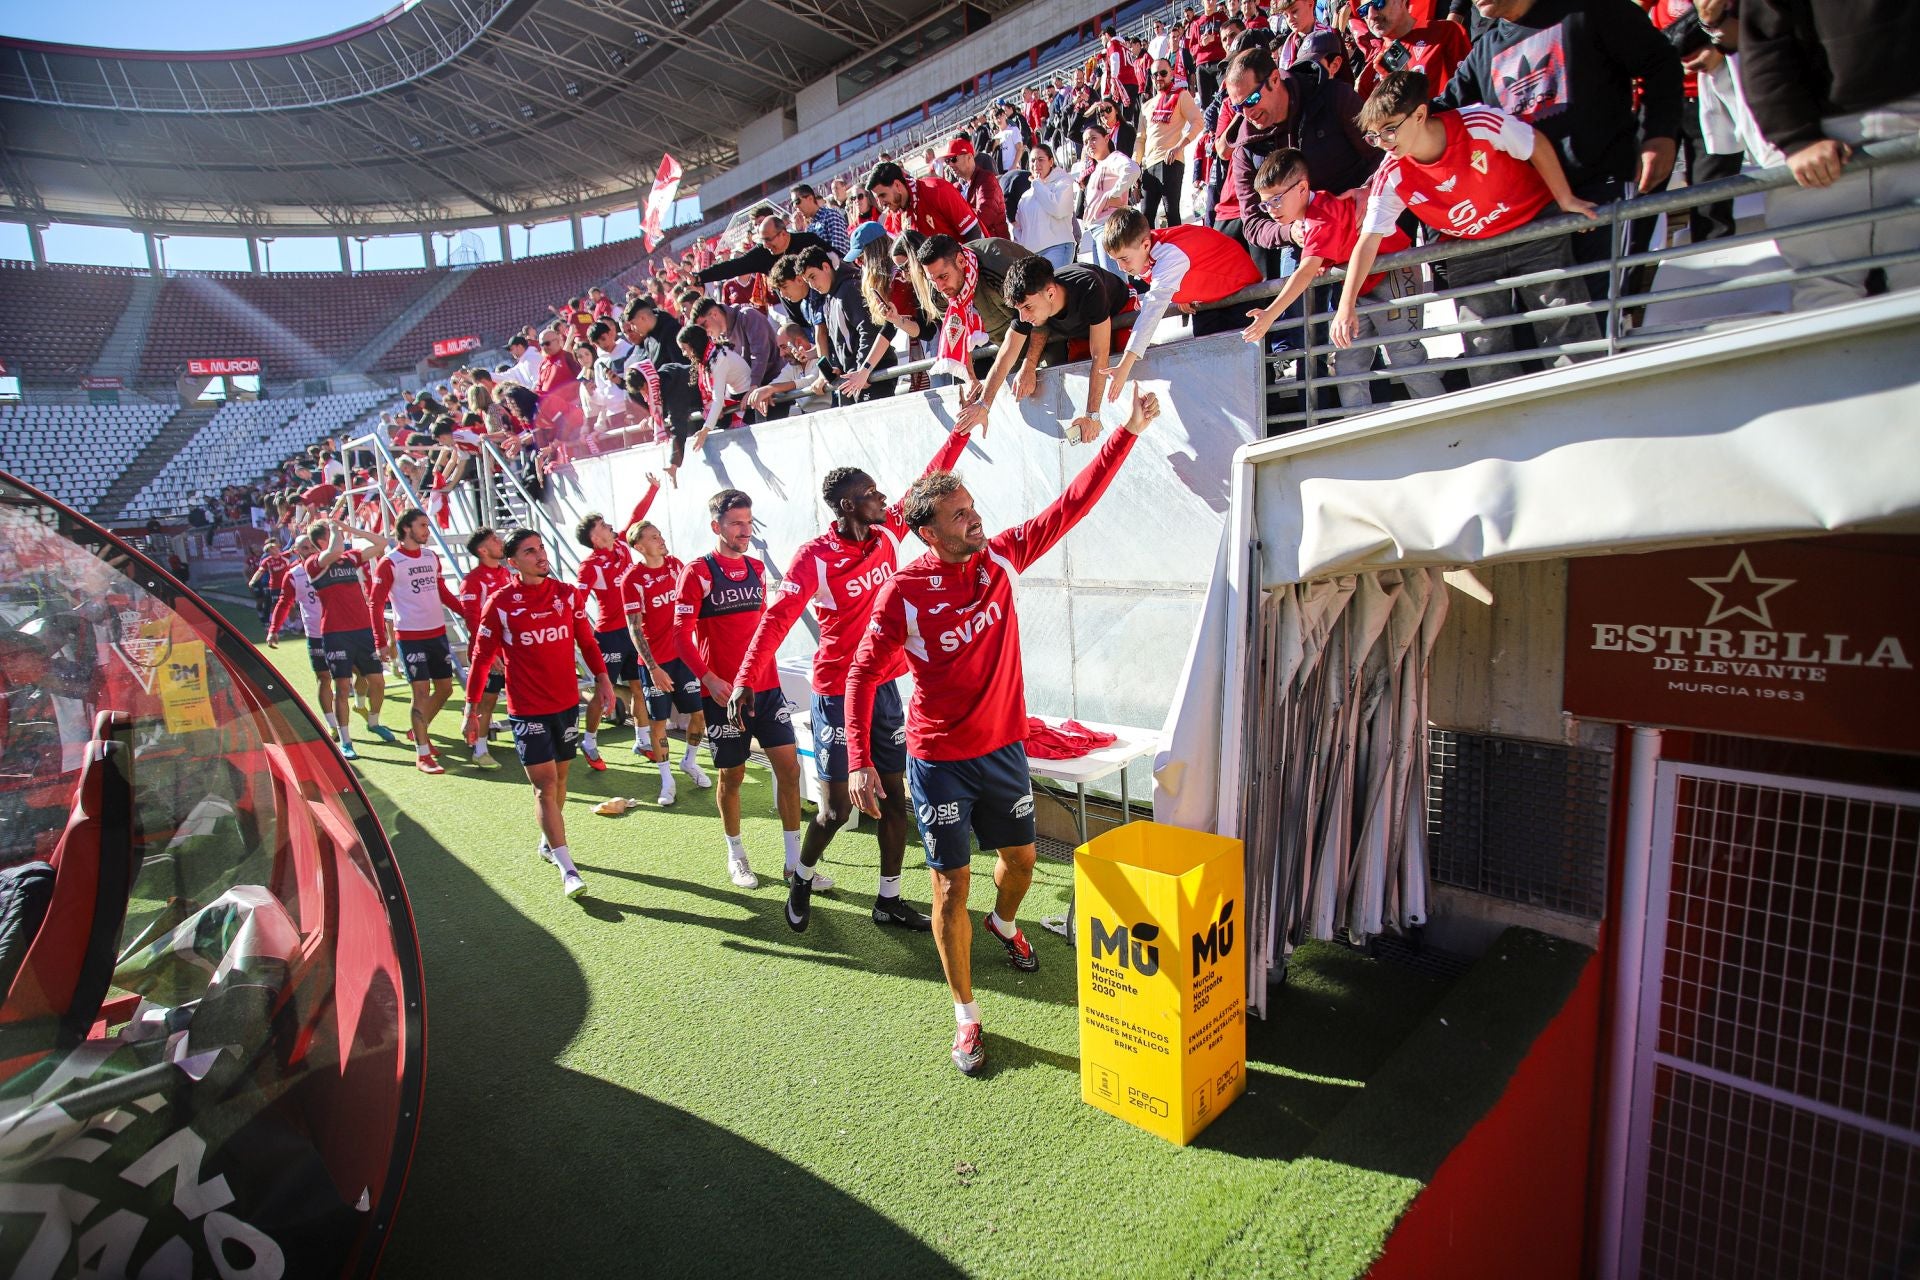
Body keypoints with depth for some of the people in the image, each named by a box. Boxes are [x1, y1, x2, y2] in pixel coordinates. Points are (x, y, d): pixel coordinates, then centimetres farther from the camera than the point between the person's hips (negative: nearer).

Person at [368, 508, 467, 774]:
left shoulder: (432, 556, 10)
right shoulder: (389, 563, -8)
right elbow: (376, 605, -7)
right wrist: (382, 643, -12)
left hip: (438, 633, 6)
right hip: (410, 637, -6)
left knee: (445, 689, 10)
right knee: (421, 691, -5)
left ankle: (419, 730, 34)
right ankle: (422, 754, 4)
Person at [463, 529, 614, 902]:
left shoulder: (568, 594, 1)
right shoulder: (500, 603, -7)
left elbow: (586, 641, 12)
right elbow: (481, 658, -1)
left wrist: (602, 678, 3)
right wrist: (472, 710, 0)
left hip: (568, 703, 4)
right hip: (527, 709, -4)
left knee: (560, 776, 15)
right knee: (545, 784, -8)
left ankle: (548, 842, 37)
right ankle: (567, 870, -8)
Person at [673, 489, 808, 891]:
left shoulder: (757, 568, 9)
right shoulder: (697, 572, -8)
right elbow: (681, 633, -12)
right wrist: (709, 678, -23)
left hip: (766, 687, 5)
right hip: (723, 693, -4)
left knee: (789, 767, 0)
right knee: (732, 776, 8)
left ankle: (795, 862, 11)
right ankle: (736, 855, 30)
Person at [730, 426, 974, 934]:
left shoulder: (887, 535, 1)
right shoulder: (814, 557, -16)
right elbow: (777, 617, -22)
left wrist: (960, 431, 10)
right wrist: (745, 678, -30)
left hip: (883, 685, 6)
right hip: (837, 693, -6)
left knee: (895, 795, 9)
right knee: (837, 808, 2)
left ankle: (889, 900, 24)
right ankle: (802, 878, 32)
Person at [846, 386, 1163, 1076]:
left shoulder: (1001, 556, -6)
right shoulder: (903, 592, -18)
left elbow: (1072, 503, -4)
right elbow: (862, 675, -11)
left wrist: (1128, 432, -8)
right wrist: (859, 760, -18)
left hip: (1004, 747, 5)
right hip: (940, 760, -4)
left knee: (1020, 856, 22)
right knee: (952, 885, 4)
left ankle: (1004, 922, 58)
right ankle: (966, 1017, 23)